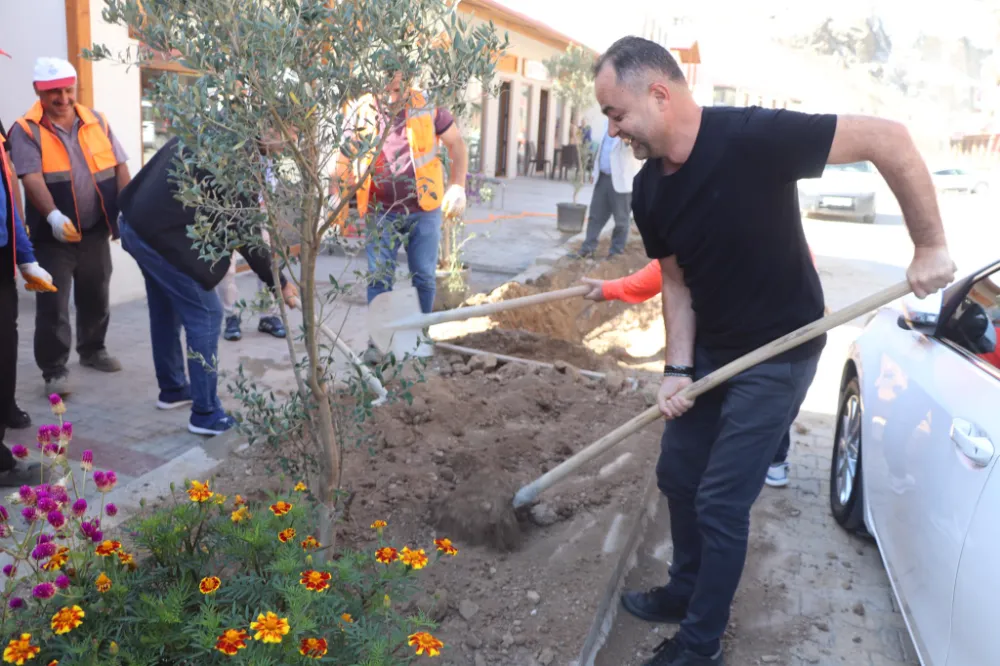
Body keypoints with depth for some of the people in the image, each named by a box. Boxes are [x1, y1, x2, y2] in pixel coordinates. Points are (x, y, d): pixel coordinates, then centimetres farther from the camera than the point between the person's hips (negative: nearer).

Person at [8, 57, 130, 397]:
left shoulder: (97, 122, 8)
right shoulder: (26, 130, -5)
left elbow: (119, 167, 8)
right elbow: (31, 178, -17)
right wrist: (53, 215, -33)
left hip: (96, 231, 4)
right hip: (53, 235, -4)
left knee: (96, 297, 17)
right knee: (53, 305, -2)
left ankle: (93, 350, 35)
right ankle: (55, 370, 6)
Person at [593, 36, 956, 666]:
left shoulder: (752, 137, -27)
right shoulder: (649, 193, -5)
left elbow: (889, 139, -23)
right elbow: (677, 279, 4)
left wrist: (930, 245, -20)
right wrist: (679, 368, -6)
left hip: (778, 354, -7)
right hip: (710, 350, 7)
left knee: (721, 501, -2)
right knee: (678, 474, 16)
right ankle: (688, 591, 41)